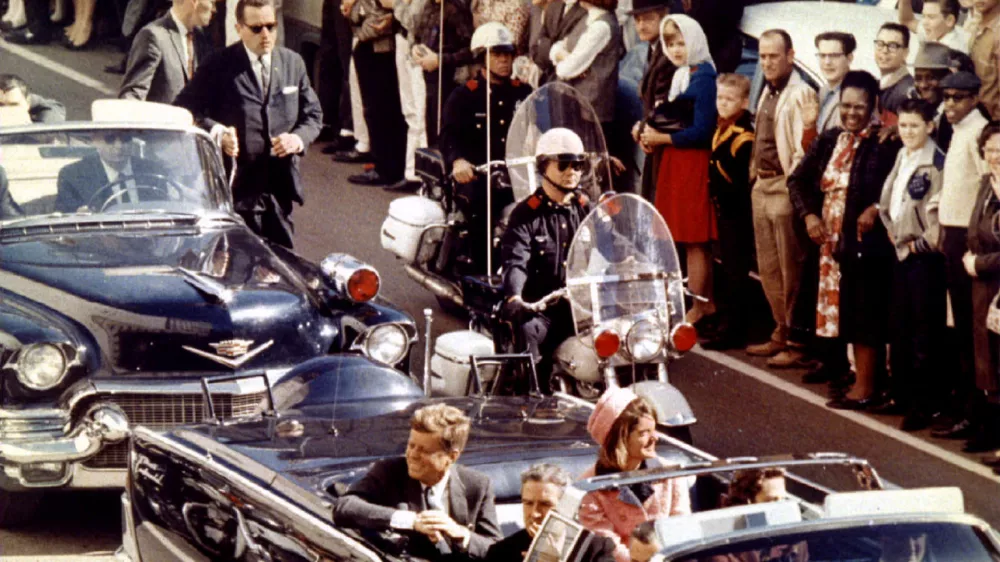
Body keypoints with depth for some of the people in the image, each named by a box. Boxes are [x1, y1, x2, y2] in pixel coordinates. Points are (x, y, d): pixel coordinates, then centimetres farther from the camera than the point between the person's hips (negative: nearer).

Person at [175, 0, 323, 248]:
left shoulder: (293, 62, 11)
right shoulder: (220, 66, -4)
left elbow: (313, 113, 16)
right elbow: (185, 110, -4)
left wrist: (299, 138, -6)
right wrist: (216, 132, -21)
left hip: (280, 184, 5)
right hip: (239, 186, -4)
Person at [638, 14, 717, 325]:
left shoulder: (703, 78, -14)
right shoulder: (679, 76, 13)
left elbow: (701, 131, -19)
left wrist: (660, 138, -12)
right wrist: (650, 131, 0)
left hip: (693, 164, -9)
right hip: (676, 164, 9)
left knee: (693, 240, -4)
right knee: (697, 240, 13)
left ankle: (696, 310, 1)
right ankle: (707, 302, 20)